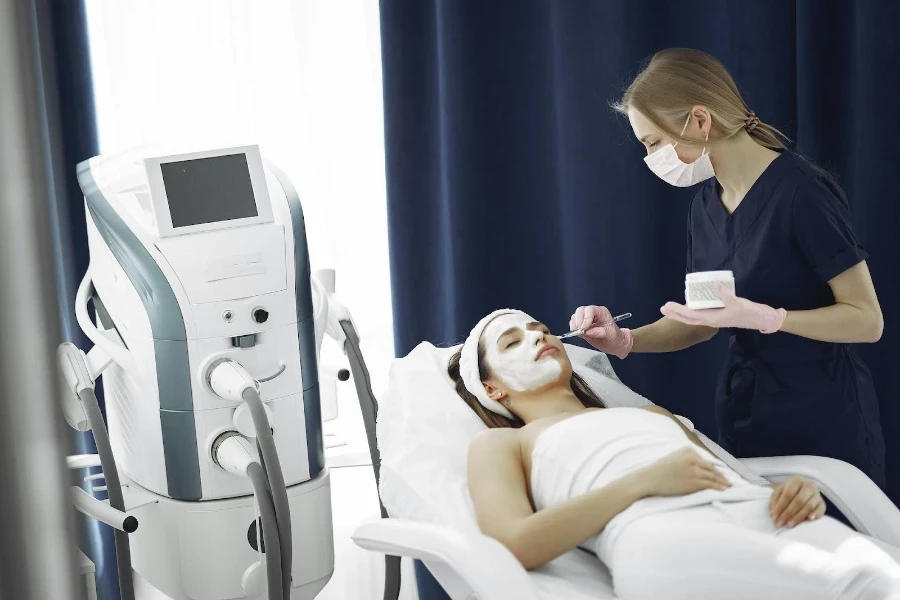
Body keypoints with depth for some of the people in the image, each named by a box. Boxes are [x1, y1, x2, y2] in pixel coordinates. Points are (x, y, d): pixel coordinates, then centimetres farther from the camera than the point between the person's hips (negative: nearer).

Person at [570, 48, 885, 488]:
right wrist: (625, 341, -4)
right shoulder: (705, 204, 5)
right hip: (743, 412, 6)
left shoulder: (801, 191, -18)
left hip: (824, 421, -6)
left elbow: (867, 320, -16)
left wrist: (764, 317, -27)